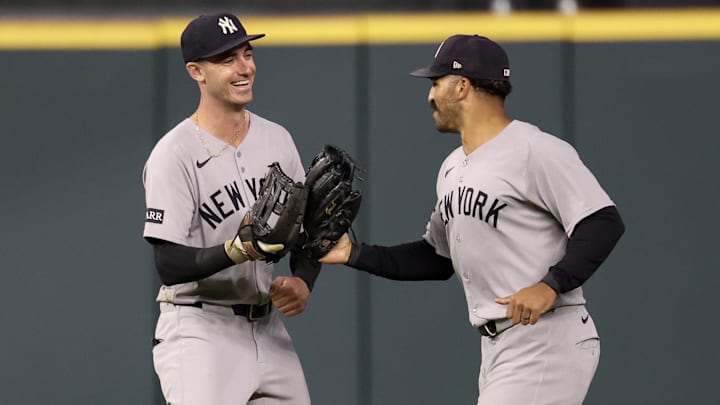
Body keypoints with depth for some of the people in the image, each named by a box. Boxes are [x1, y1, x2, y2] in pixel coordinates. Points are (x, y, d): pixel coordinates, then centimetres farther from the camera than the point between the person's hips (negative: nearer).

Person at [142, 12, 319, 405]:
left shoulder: (277, 139, 8)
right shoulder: (173, 155, -14)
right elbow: (170, 265, -19)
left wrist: (302, 282, -3)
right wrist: (237, 251, -34)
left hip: (268, 328, 7)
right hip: (200, 331, -7)